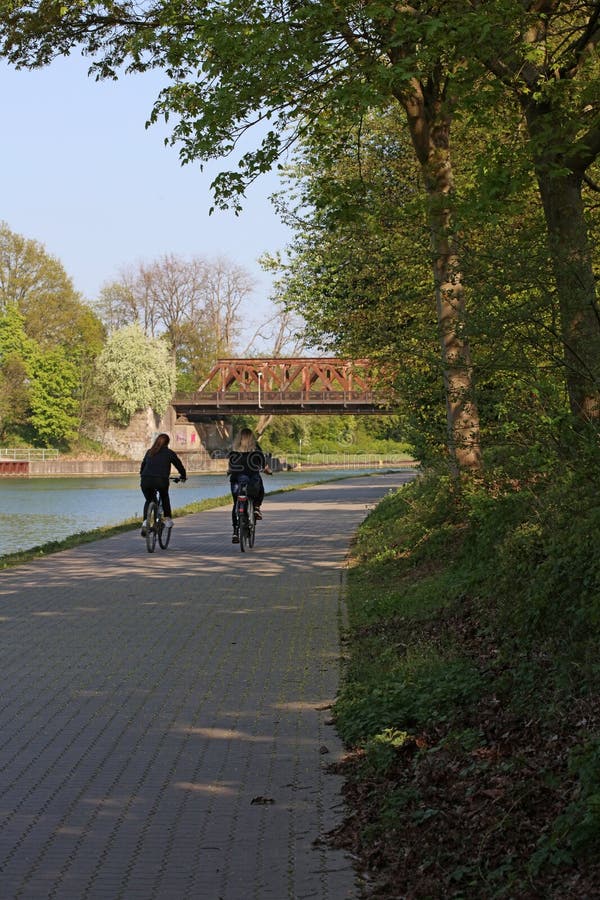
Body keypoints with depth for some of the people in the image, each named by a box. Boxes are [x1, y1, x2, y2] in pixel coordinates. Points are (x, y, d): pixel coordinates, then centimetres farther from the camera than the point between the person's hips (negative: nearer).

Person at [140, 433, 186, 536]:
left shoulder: (149, 452, 21)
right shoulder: (169, 453, 12)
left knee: (149, 501, 22)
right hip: (161, 481, -2)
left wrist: (142, 476, 49)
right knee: (164, 497, 29)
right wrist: (183, 476, 37)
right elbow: (179, 465, 19)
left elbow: (143, 465, 31)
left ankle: (145, 522, 1)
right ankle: (168, 519, 22)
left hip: (146, 481, 2)